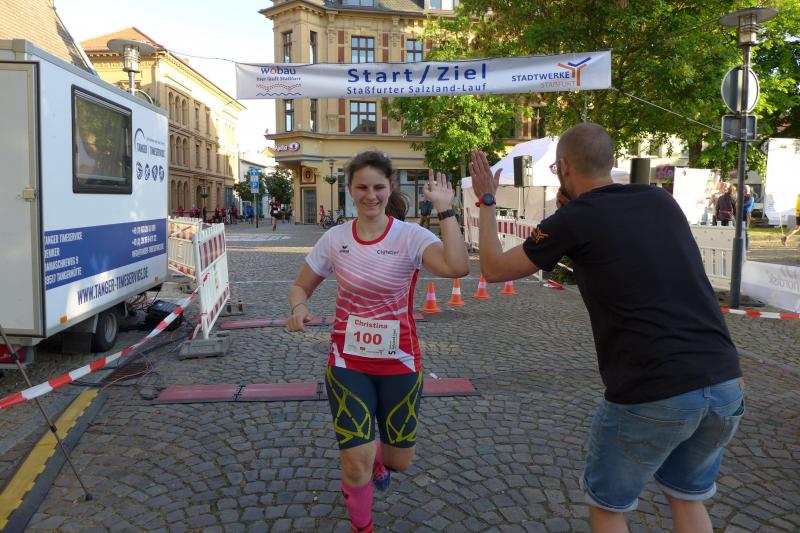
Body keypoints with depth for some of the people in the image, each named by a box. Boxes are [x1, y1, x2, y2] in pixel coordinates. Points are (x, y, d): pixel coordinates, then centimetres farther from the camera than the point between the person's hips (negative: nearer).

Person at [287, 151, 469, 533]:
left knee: (400, 461, 15)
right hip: (348, 363, 1)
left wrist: (445, 208, -29)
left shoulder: (410, 236, -13)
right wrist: (298, 307, -15)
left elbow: (458, 268, -33)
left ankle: (376, 459, 55)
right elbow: (300, 286, 7)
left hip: (399, 363, 0)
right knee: (358, 466, -4)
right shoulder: (334, 239, -5)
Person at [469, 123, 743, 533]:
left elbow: (494, 269, 6)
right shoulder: (662, 201, 10)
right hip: (725, 384, 6)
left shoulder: (574, 221, -5)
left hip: (651, 397, -6)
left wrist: (486, 200, 16)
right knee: (687, 497, 29)